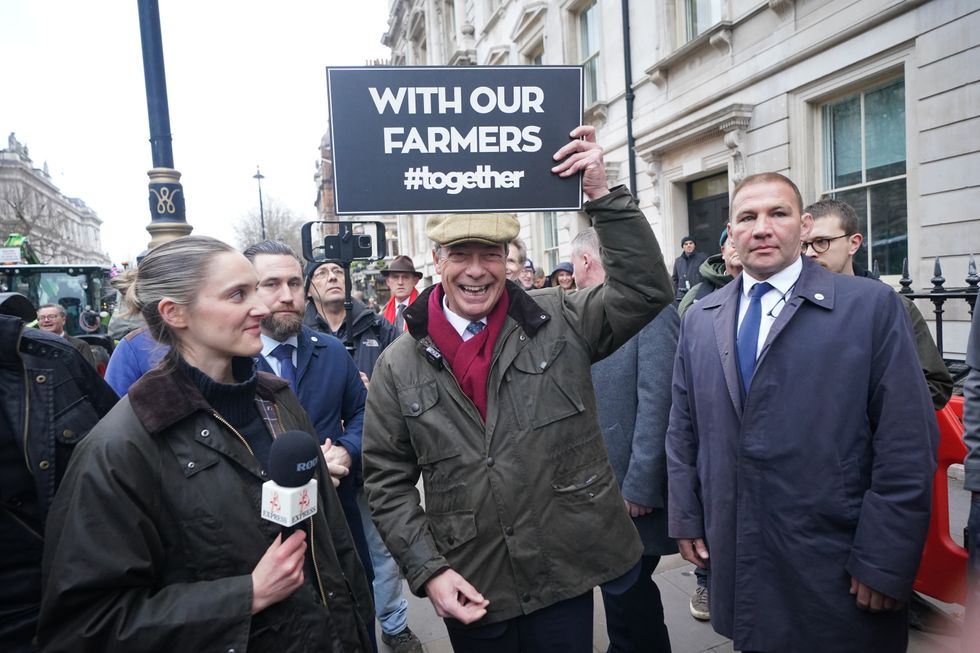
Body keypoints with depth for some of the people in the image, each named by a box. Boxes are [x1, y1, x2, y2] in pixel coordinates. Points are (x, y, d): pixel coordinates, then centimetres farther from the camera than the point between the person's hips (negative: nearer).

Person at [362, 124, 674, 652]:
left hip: (566, 577, 0)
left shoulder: (559, 324, -4)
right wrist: (428, 570, -7)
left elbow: (647, 290, -12)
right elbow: (388, 482, 0)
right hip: (470, 592, 1)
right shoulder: (399, 367, -4)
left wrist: (604, 196, -20)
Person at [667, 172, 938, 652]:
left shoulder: (872, 305, -8)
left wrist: (884, 562, -11)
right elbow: (683, 428, 9)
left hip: (835, 569, -3)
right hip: (735, 554, 4)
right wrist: (686, 520, 7)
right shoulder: (700, 318, 5)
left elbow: (907, 444, -10)